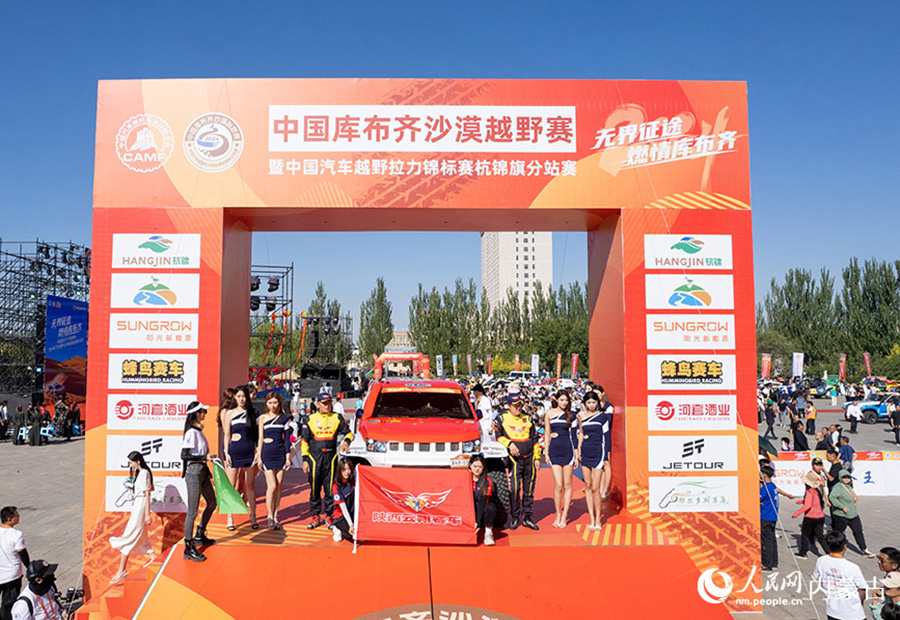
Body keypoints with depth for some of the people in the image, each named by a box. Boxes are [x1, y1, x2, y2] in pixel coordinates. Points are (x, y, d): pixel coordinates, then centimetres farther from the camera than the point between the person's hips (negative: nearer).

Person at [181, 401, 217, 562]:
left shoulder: (198, 431, 11)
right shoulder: (191, 432, -16)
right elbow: (184, 455, -22)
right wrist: (204, 457, -22)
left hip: (202, 471, 10)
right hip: (193, 472, -10)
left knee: (212, 503, 18)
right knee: (193, 511, -5)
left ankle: (200, 536, 35)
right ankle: (188, 549, 4)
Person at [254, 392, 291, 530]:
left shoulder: (284, 418, 5)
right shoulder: (262, 418, 3)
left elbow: (287, 438, 6)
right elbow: (261, 438, 5)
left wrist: (288, 457, 3)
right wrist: (259, 457, 2)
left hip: (280, 453, 2)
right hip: (267, 453, -2)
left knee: (279, 487, 3)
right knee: (272, 486, -7)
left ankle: (275, 516, 13)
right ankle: (270, 515, 7)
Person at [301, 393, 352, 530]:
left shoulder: (337, 418, 6)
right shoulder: (311, 419, 6)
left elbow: (348, 433, 10)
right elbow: (304, 440, 8)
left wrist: (346, 441, -12)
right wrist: (305, 459, 2)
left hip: (331, 458, 0)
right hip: (314, 458, 0)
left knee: (330, 488, 2)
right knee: (314, 489, 6)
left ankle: (329, 515, 14)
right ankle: (315, 516, 17)